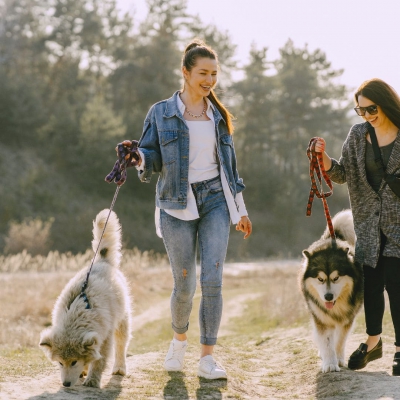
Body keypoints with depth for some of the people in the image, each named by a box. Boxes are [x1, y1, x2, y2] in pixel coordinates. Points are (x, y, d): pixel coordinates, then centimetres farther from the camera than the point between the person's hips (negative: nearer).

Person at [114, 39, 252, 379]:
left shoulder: (218, 115, 11)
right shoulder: (161, 113, 1)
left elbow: (229, 162, 16)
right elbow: (152, 159, -3)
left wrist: (241, 210, 15)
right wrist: (137, 156, -27)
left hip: (215, 201, 2)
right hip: (177, 205, -2)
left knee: (212, 280, -9)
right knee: (184, 285, 1)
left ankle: (207, 359, -3)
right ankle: (179, 339, 31)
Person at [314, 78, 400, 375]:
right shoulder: (358, 135, 4)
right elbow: (342, 174, 5)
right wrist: (324, 158, -11)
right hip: (369, 221, 4)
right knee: (371, 281, 9)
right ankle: (374, 341, 27)